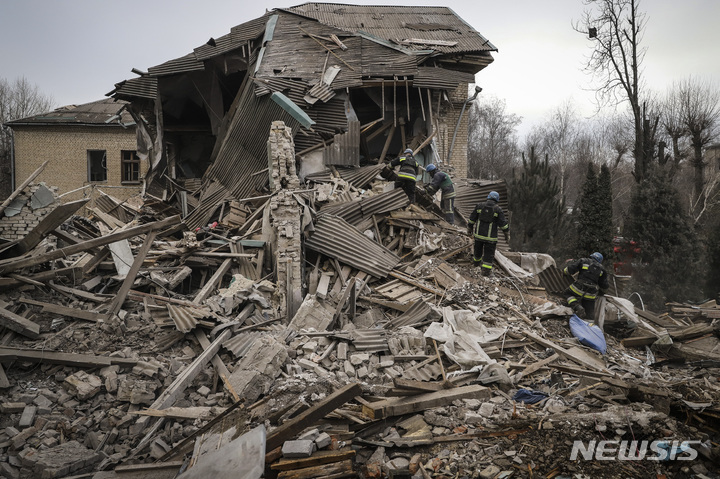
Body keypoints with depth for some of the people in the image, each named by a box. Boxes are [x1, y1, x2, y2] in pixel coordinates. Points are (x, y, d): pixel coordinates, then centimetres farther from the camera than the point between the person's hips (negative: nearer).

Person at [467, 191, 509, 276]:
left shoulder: (479, 206, 1)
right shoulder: (498, 209, -7)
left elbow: (472, 219, 7)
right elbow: (503, 224, -6)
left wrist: (469, 228, 22)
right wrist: (507, 234, 6)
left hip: (478, 234, 3)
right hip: (490, 236, -3)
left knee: (478, 249, 25)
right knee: (489, 253, 6)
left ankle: (477, 261, 47)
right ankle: (486, 270, 4)